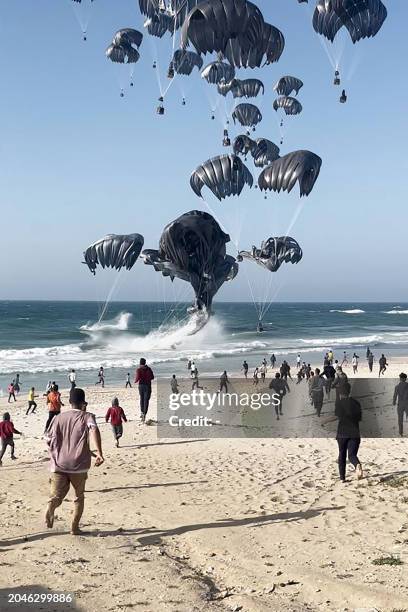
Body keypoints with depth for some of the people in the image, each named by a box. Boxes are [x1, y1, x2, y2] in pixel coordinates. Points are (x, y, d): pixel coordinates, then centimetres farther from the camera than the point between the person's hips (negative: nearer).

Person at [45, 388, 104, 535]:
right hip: (78, 465, -2)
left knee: (56, 496, 2)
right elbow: (94, 430, -20)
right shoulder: (87, 416, 1)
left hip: (58, 465, 2)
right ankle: (75, 527, 14)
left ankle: (50, 509, -30)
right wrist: (99, 453, -28)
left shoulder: (59, 418, 12)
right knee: (79, 497, 18)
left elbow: (49, 440, 11)